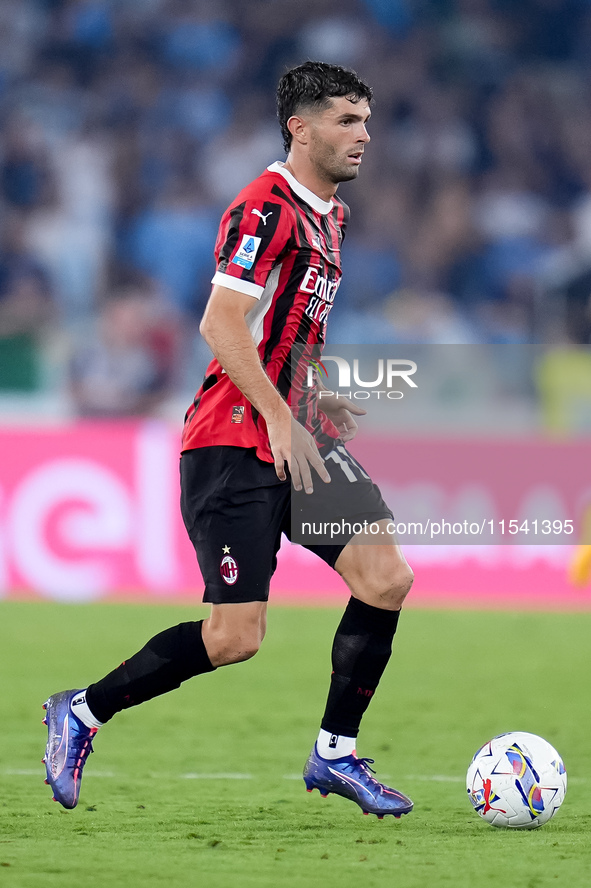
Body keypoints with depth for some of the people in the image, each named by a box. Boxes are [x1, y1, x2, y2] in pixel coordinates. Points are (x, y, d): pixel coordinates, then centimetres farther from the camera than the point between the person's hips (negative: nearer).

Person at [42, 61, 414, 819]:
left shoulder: (329, 215, 16)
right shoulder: (266, 208, -14)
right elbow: (221, 326, -21)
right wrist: (280, 421, -22)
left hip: (296, 433, 9)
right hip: (234, 444, -9)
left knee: (387, 579, -5)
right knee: (235, 638, -11)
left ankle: (336, 753, 6)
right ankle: (81, 714, 7)